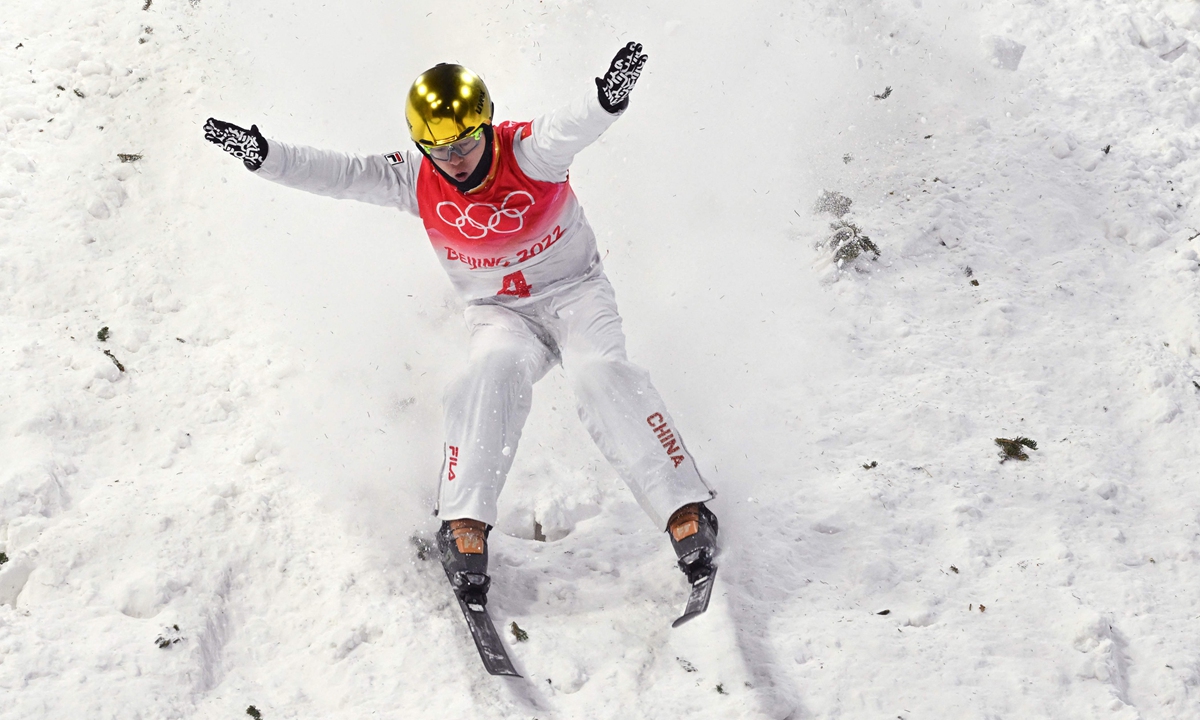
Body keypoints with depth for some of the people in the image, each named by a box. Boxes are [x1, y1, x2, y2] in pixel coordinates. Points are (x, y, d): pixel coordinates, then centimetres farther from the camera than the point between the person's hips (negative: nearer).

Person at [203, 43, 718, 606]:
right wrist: (264, 156, -24)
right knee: (494, 370, -31)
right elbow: (340, 174, -12)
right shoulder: (415, 181, -9)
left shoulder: (527, 153, -21)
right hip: (500, 313, 2)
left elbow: (568, 129, -42)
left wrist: (608, 100, -64)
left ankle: (686, 514, -29)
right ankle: (465, 528, -34)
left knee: (601, 374, -29)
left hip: (576, 292, -2)